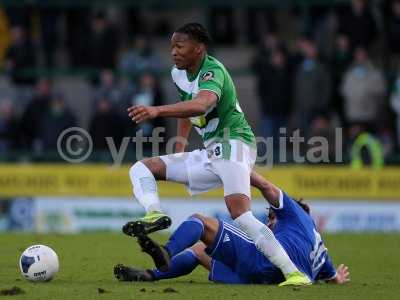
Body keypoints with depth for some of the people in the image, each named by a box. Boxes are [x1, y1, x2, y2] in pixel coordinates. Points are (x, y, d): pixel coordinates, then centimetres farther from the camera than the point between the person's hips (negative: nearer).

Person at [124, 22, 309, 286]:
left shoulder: (213, 71, -16)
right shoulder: (179, 74, 12)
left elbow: (202, 104, -39)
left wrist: (157, 111, -50)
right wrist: (180, 148, 23)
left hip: (233, 143, -10)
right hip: (210, 153, 10)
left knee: (240, 214, -28)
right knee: (141, 169, 4)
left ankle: (294, 273, -27)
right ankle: (154, 214, -24)